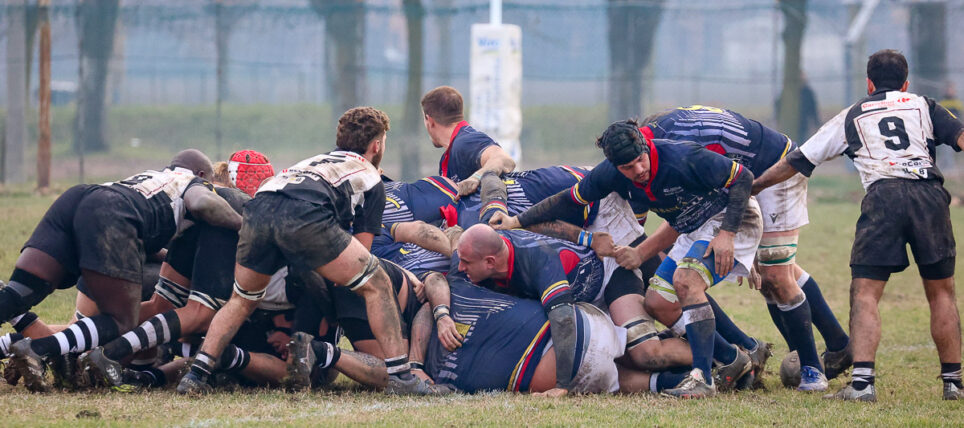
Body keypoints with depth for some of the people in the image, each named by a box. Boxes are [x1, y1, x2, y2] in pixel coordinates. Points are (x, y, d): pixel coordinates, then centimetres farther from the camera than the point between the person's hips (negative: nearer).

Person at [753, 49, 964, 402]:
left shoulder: (851, 117, 25)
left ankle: (862, 381, -16)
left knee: (865, 293, -2)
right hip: (929, 194, 1)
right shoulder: (923, 106, 25)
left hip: (882, 195, -1)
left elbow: (797, 162, 28)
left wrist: (750, 186, 39)